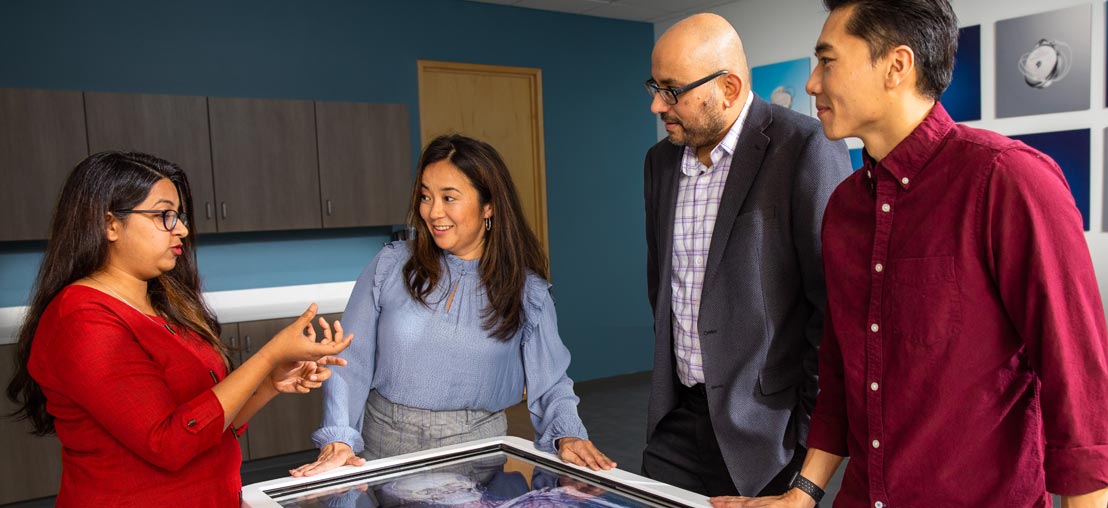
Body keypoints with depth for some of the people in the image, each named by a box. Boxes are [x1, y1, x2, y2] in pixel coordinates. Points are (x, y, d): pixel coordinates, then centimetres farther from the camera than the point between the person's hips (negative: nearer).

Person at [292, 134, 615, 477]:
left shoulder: (527, 291, 1)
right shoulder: (391, 265, 2)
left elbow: (549, 384, 3)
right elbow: (351, 361, 1)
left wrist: (567, 435, -15)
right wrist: (339, 440, -9)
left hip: (475, 451, -1)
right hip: (385, 447, 1)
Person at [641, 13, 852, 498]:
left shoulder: (806, 149, -14)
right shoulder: (661, 160, 8)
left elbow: (836, 301, -14)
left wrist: (814, 421, -10)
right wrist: (669, 375, 16)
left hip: (766, 423, -6)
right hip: (677, 420, 6)